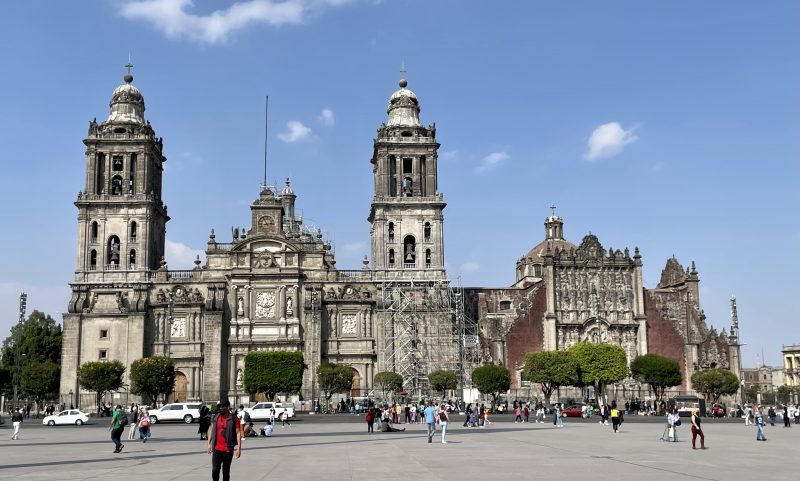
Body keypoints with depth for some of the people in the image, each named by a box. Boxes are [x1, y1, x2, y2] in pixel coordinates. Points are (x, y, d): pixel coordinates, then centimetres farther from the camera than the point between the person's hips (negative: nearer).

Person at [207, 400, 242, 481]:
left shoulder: (234, 419, -6)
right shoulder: (215, 418, 5)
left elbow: (238, 433, -8)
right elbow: (211, 430, 12)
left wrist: (239, 448, -12)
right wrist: (209, 444, 6)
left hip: (228, 450, -2)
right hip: (216, 449, 2)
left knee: (226, 471, 8)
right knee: (215, 470, -1)